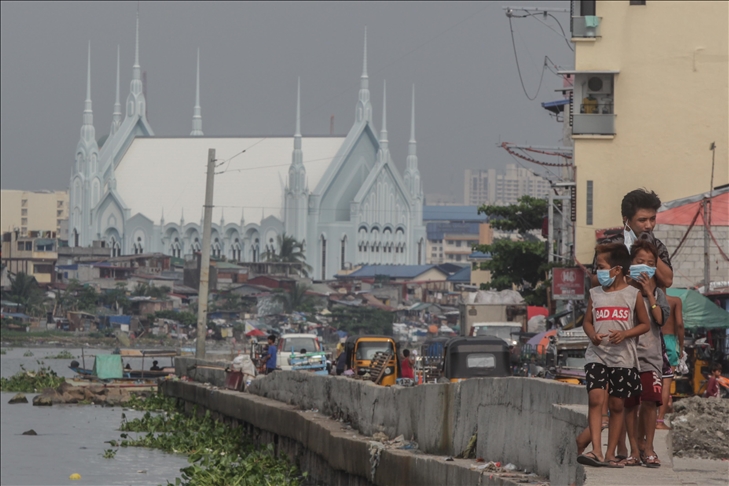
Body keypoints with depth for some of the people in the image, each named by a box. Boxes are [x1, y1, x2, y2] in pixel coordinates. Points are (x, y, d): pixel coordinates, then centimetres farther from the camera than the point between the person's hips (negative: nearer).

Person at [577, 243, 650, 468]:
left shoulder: (633, 294, 1)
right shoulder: (595, 294, 7)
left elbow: (645, 324, 5)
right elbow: (587, 321, 14)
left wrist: (625, 334, -12)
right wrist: (593, 335, -8)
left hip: (623, 357, -1)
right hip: (596, 355, 1)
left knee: (617, 405, 5)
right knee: (595, 398, -16)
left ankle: (610, 454, 12)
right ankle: (596, 452, -21)